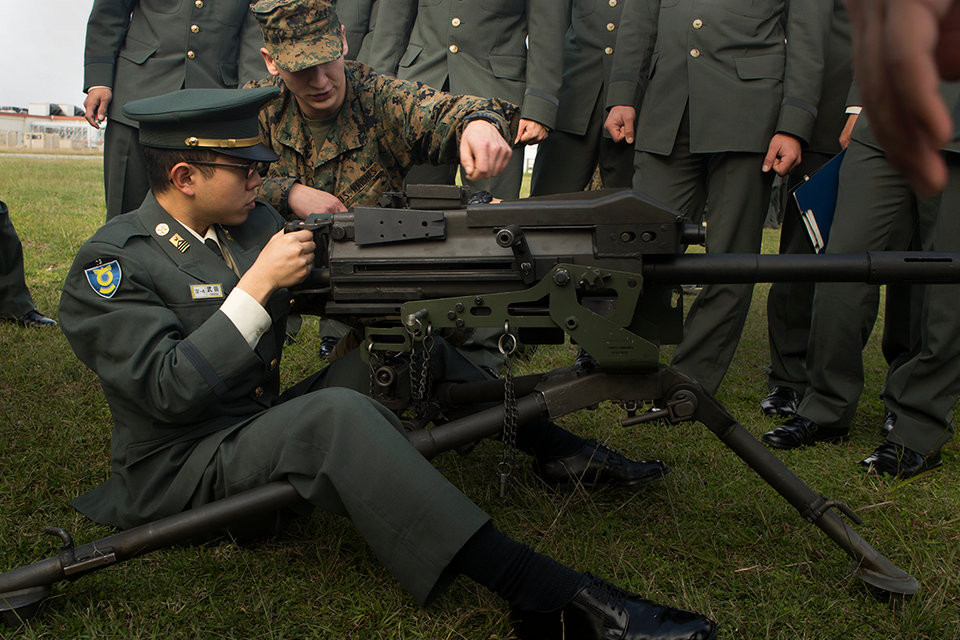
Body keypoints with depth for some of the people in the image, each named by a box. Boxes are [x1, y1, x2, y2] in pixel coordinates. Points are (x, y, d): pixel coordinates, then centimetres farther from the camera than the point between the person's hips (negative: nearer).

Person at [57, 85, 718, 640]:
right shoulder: (112, 263, -13)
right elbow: (169, 390, -23)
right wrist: (258, 284, -25)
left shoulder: (252, 221, 8)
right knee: (336, 416, -35)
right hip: (182, 470, -8)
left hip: (263, 427, 8)